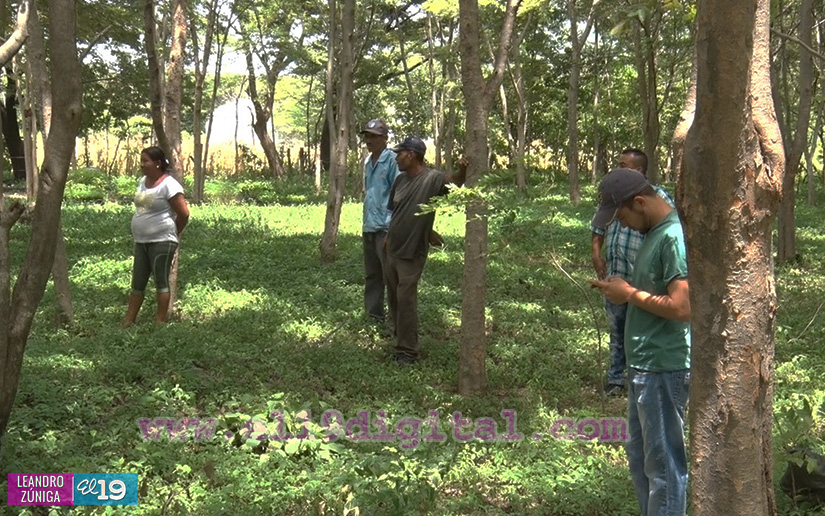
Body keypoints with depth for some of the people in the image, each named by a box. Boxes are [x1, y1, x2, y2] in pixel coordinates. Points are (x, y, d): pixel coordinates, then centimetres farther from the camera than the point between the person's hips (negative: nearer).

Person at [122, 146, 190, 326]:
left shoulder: (168, 185, -13)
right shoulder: (142, 181, 11)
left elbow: (184, 213, -14)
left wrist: (173, 233, -2)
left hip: (161, 241, -8)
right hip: (141, 241, 8)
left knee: (161, 282, -1)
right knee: (137, 283, 10)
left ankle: (160, 323, 5)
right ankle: (127, 322, 15)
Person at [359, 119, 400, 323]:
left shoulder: (392, 161, -11)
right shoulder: (368, 161, 13)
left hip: (385, 227, -8)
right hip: (369, 227, 8)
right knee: (371, 276, 14)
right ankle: (373, 314, 24)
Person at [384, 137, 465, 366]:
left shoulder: (432, 178, -14)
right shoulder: (400, 180, 6)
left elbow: (453, 185, -31)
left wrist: (461, 173, -51)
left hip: (412, 253, -7)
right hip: (392, 250, 8)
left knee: (406, 300, -6)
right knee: (394, 298, 18)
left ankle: (407, 351, 2)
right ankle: (400, 338, 37)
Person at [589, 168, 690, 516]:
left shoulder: (675, 237, -20)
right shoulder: (653, 232, 10)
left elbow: (682, 307, -27)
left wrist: (630, 294, -15)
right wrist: (620, 289, 4)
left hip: (664, 369, -10)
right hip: (644, 365, 10)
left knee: (663, 462, 1)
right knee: (639, 453, 20)